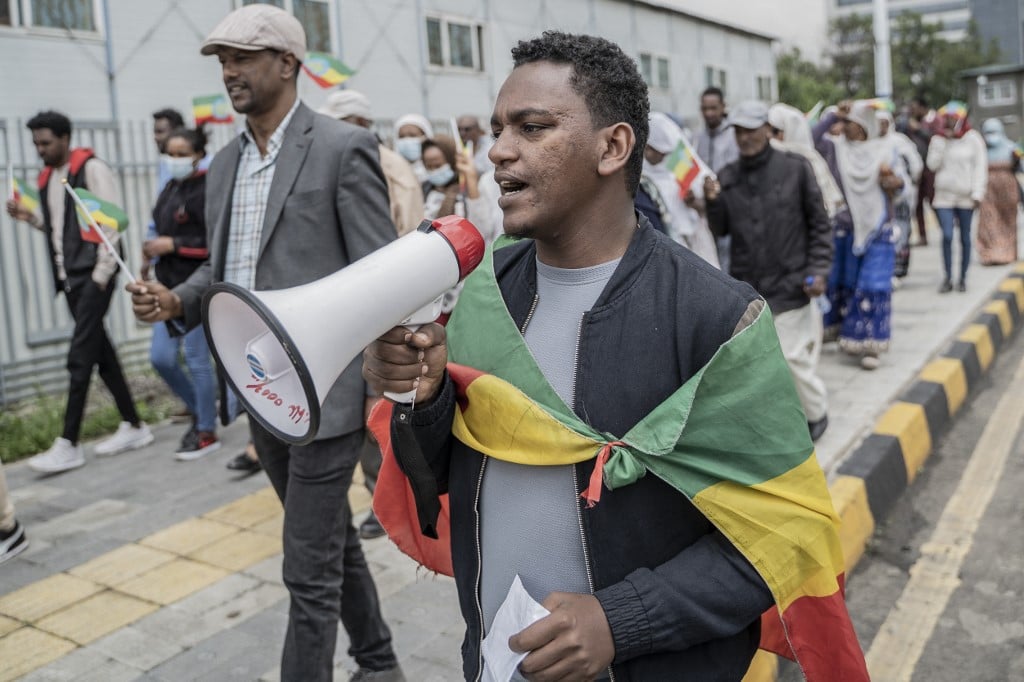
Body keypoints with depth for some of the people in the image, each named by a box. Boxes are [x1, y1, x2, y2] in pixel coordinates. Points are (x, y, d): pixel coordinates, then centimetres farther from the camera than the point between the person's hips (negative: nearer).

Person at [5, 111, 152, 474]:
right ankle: (134, 426, 18)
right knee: (100, 351, 10)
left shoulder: (91, 169, -7)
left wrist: (101, 272, -16)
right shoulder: (47, 178, 16)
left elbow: (113, 220, -13)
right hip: (69, 277, 8)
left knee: (80, 357, -9)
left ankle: (69, 444, -6)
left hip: (93, 274, -8)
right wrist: (30, 217, 5)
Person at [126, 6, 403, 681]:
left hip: (324, 393, -8)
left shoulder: (343, 148, -10)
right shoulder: (226, 162, 12)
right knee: (331, 542, 21)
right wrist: (176, 300, -1)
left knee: (310, 569, -1)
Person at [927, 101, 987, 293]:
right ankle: (948, 278, -1)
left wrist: (977, 194, -8)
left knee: (965, 238, 6)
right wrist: (943, 142, -10)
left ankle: (963, 278, 15)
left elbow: (980, 167, -2)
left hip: (965, 197, -1)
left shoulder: (973, 138, 0)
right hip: (944, 196, 1)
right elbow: (933, 165, -3)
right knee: (947, 236, -9)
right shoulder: (938, 139, 6)